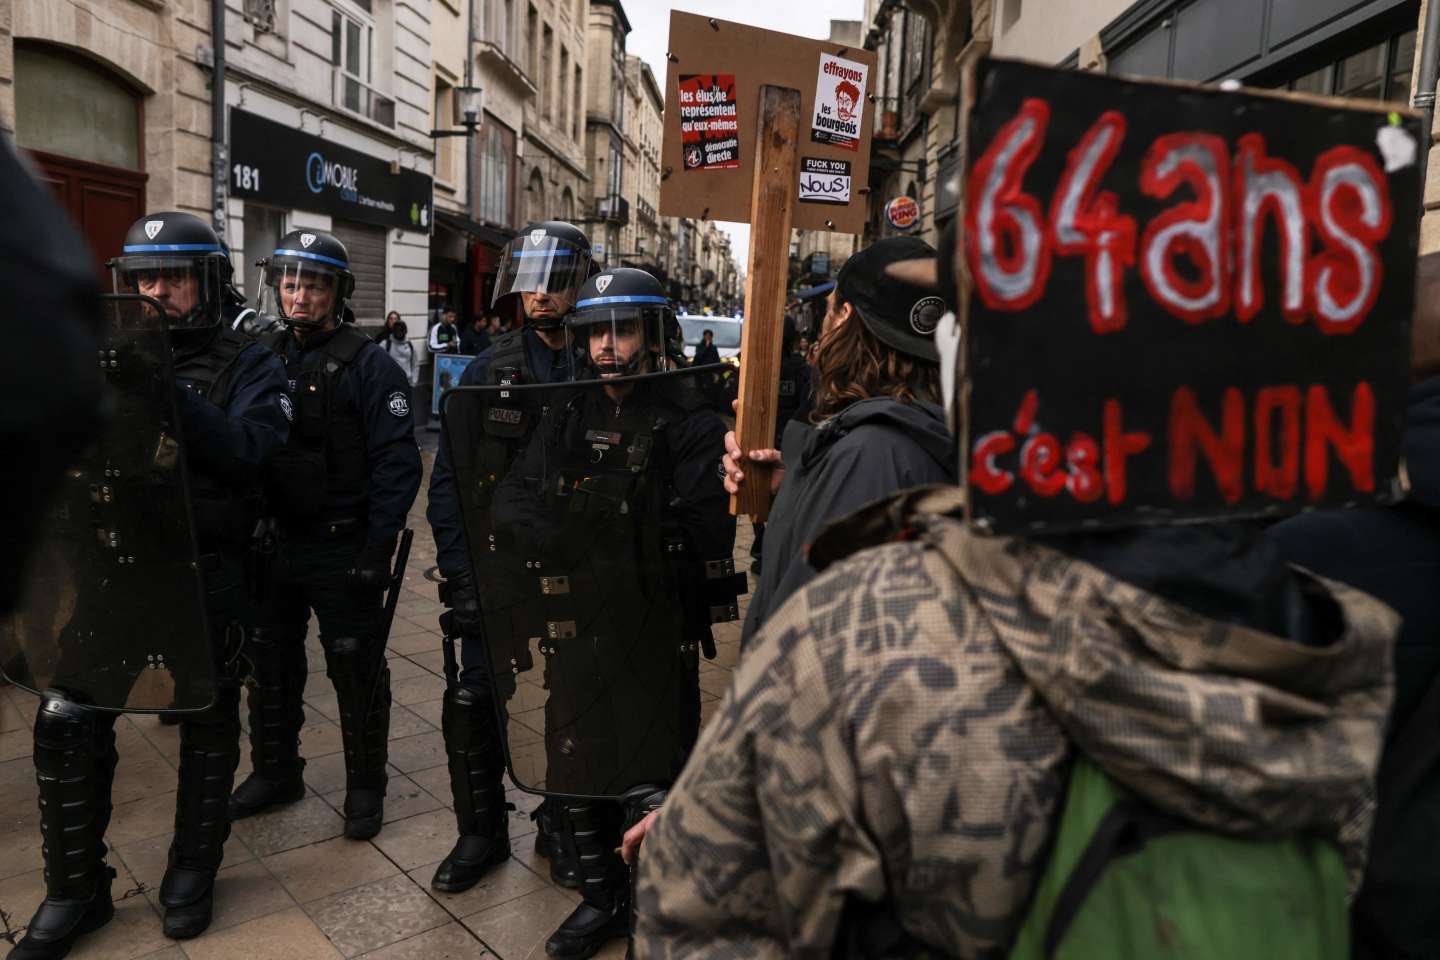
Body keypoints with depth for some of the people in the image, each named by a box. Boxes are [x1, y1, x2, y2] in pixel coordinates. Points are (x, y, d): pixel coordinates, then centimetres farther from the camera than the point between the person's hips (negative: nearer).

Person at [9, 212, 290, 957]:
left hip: (205, 578, -3)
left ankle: (192, 872, 33)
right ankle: (75, 889, 25)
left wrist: (172, 395, -31)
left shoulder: (245, 367, -3)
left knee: (207, 725, 11)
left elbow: (245, 450, -20)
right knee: (67, 722, 4)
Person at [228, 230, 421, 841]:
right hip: (272, 542, 6)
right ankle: (275, 771, 37)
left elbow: (397, 463, -15)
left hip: (342, 550, -6)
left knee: (356, 673, 5)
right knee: (270, 663, 18)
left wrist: (377, 549, -19)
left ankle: (365, 786, 22)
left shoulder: (366, 364, -11)